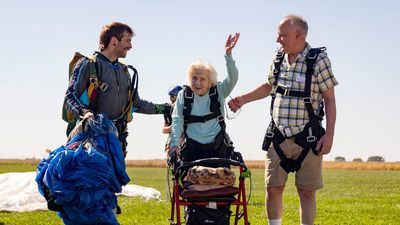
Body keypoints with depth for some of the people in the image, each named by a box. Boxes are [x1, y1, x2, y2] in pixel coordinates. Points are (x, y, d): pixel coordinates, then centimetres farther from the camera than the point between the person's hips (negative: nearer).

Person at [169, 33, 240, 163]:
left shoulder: (218, 92, 4)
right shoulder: (183, 95, 4)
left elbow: (233, 78, -10)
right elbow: (177, 121, -1)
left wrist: (228, 54, -22)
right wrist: (174, 143, -15)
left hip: (217, 148, 0)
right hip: (192, 149, 0)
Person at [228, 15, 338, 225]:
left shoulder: (318, 60, -9)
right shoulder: (278, 59, 6)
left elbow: (330, 100, -6)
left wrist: (329, 135, -12)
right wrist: (242, 99, 18)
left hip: (307, 138, -4)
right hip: (278, 137, 4)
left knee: (307, 192, 2)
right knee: (273, 190, 2)